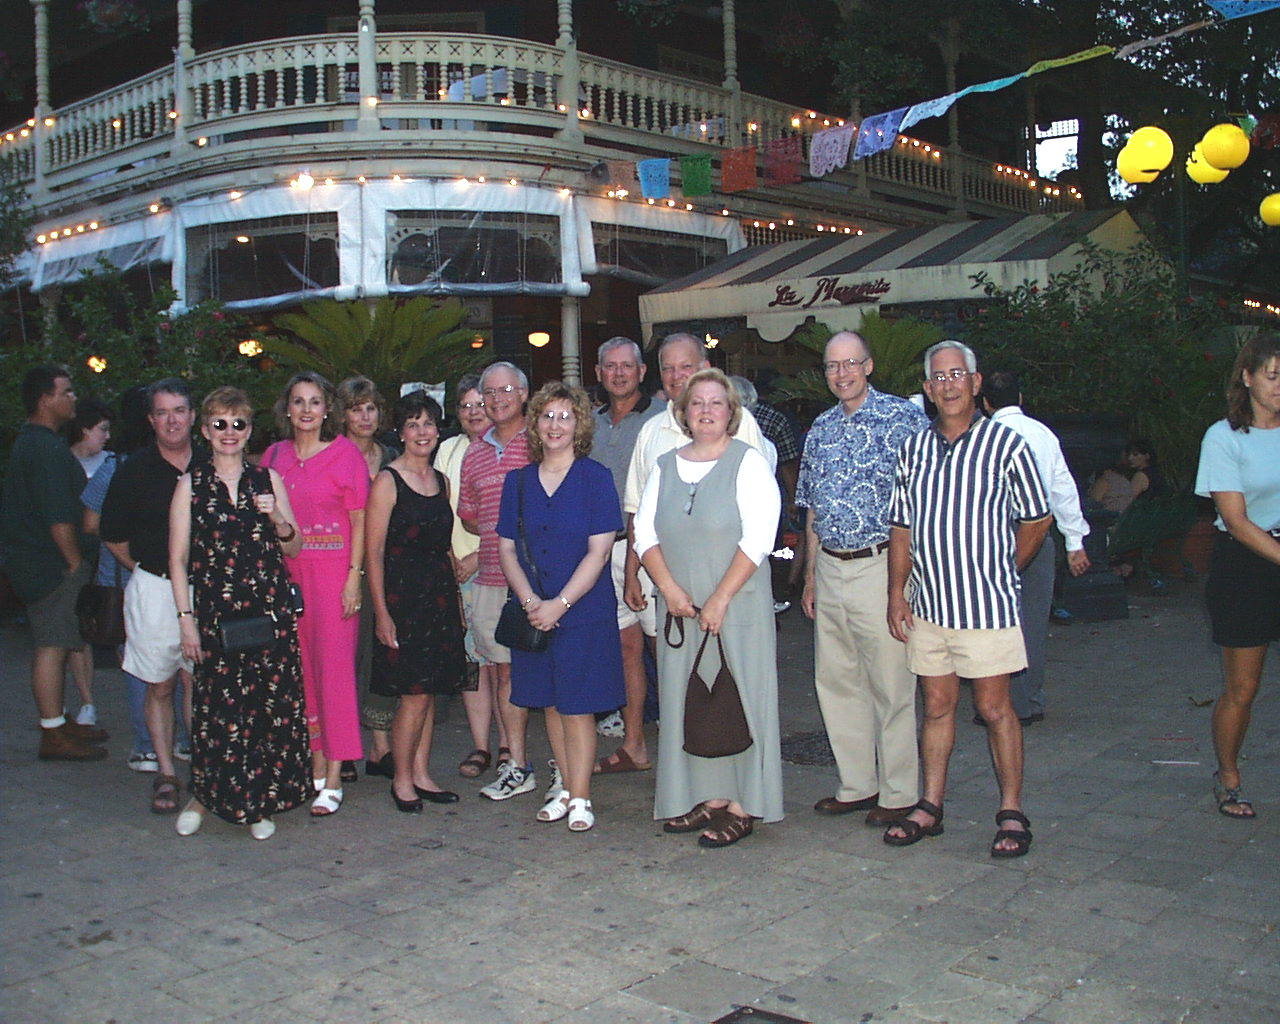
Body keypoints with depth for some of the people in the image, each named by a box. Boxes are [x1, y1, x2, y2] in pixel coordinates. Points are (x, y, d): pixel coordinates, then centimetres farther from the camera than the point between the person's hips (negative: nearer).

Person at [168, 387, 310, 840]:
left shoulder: (268, 480, 9)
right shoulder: (191, 485, 5)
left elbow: (295, 550, 11)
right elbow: (178, 559, 3)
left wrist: (278, 520, -9)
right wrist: (186, 619, -5)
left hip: (270, 611, 2)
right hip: (215, 611, -1)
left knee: (274, 705, 0)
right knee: (217, 706, -3)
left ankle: (260, 802, 13)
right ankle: (205, 795, 17)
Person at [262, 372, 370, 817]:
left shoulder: (345, 453, -1)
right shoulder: (274, 456, 11)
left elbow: (360, 521, -3)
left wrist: (354, 576, -11)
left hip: (333, 570, -5)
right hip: (287, 572, 5)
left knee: (334, 667, -5)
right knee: (301, 670, 8)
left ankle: (334, 779, -1)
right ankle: (316, 765, 18)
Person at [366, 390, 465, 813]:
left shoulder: (442, 481, 13)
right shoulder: (387, 482, -7)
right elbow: (373, 552, -10)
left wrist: (455, 600, 13)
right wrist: (381, 612, -15)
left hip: (440, 594, 6)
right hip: (401, 593, -6)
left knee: (430, 690, 9)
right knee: (415, 693, -6)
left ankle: (421, 775, 18)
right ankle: (402, 780, 9)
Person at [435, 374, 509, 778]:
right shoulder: (448, 450, 16)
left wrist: (481, 556, -12)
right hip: (456, 566, 4)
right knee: (469, 658, 3)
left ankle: (507, 745, 4)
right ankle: (480, 746, 10)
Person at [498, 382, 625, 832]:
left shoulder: (595, 477, -3)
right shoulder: (518, 481, 8)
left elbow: (599, 551, -9)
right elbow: (506, 548, 7)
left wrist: (560, 604, -15)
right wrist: (530, 601, -8)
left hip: (584, 610, -4)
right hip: (534, 612, 4)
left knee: (577, 706, -1)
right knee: (551, 704, 10)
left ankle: (579, 797, 9)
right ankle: (565, 787, 23)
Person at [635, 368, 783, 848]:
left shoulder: (748, 462, -3)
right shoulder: (665, 466, 12)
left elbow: (758, 539, -11)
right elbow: (645, 534, 7)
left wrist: (719, 601, -16)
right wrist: (670, 588, -8)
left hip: (738, 606, -5)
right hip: (680, 608, 5)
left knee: (736, 696, -2)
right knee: (686, 697, 7)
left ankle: (741, 805, 6)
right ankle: (707, 796, 18)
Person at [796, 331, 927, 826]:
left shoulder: (903, 418, -5)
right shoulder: (821, 428, 13)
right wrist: (811, 574, 16)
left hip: (882, 566, -6)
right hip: (831, 569, 7)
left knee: (891, 685, 0)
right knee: (835, 682, 11)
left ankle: (898, 794, 13)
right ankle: (857, 785, 23)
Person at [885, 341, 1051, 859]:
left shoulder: (1006, 444, -5)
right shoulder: (913, 447, 8)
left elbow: (1037, 519, 3)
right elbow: (901, 526, 10)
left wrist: (1002, 573, 7)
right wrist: (896, 592, 5)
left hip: (985, 603, -4)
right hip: (927, 602, 4)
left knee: (995, 708, 2)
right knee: (937, 706, 12)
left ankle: (1011, 814, 12)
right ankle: (930, 807, 21)